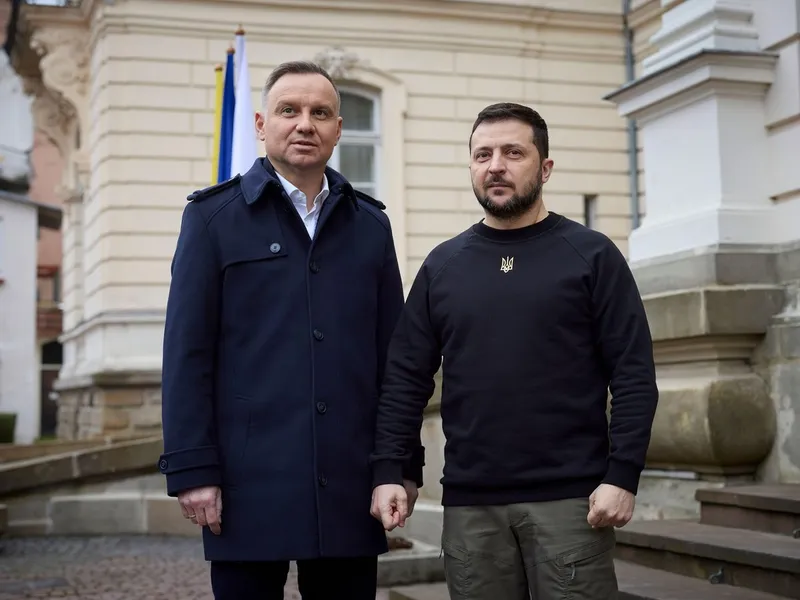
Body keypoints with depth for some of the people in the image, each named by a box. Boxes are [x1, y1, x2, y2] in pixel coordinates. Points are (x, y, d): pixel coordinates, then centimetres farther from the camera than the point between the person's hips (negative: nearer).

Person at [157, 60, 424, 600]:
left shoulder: (371, 225, 12)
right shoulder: (213, 216, 3)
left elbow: (393, 355, 11)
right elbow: (187, 353, -2)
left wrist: (405, 463, 7)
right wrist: (192, 469, -8)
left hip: (352, 488, 3)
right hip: (250, 485, -2)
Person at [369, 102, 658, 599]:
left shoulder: (592, 255, 1)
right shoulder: (442, 265, 10)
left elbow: (634, 375, -4)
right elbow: (406, 378, 8)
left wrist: (622, 476, -12)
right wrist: (388, 471, -2)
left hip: (570, 498, -2)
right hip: (470, 503, 3)